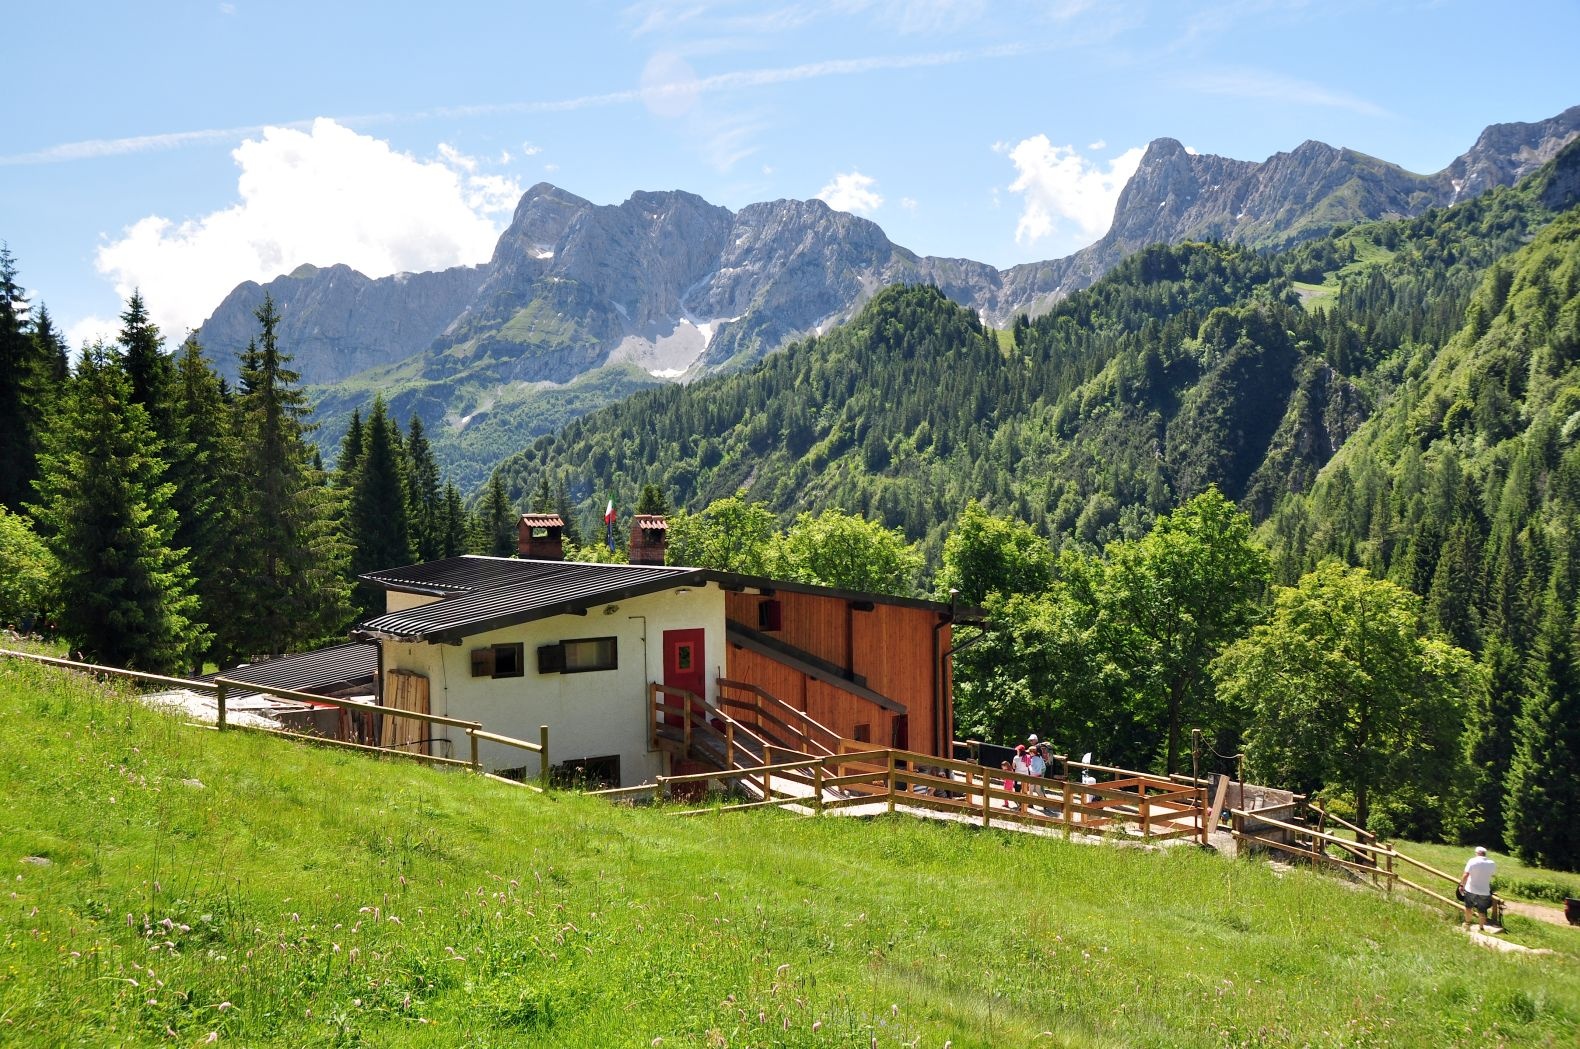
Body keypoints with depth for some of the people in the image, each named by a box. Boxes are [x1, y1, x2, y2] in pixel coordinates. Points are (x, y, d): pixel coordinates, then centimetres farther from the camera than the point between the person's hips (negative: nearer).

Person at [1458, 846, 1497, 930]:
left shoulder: (1472, 861, -16)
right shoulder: (1492, 864, -5)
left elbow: (1465, 875, -21)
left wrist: (1461, 884, -11)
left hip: (1471, 890, -1)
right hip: (1485, 891, 1)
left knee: (1468, 906, 22)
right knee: (1483, 911, 15)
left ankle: (1467, 922, 36)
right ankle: (1481, 927, 22)